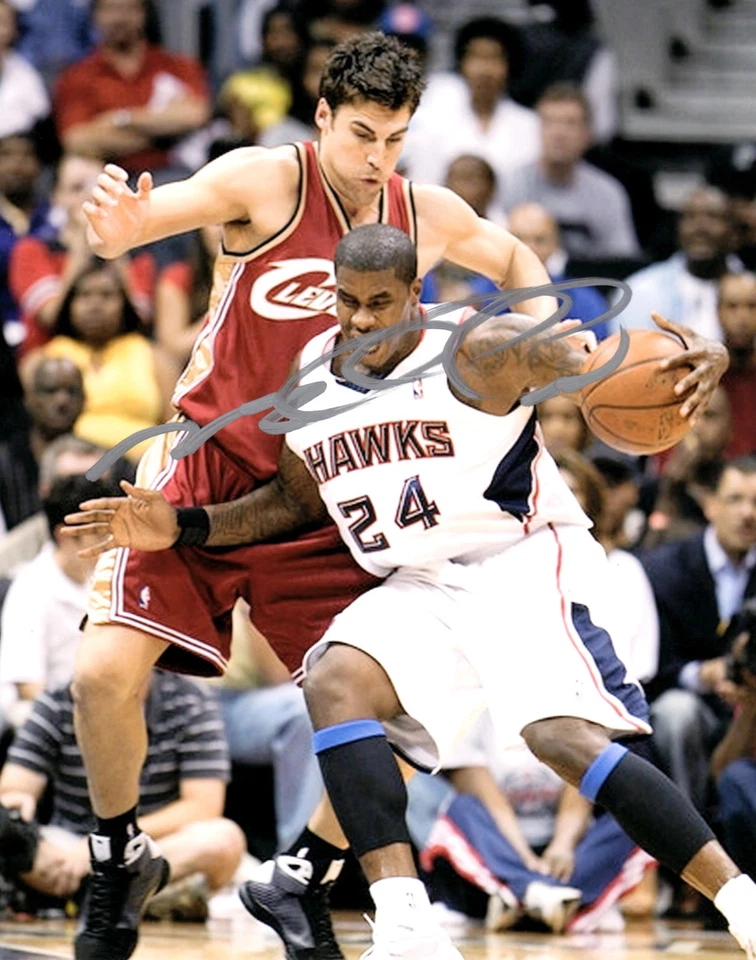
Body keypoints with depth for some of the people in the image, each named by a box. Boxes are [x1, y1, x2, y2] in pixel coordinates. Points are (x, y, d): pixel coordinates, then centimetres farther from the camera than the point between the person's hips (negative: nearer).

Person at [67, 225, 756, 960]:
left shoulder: (477, 353, -13)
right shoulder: (310, 381, 6)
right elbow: (296, 500, 22)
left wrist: (696, 358, -35)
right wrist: (184, 526, 10)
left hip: (526, 564, -6)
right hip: (425, 589, 6)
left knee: (565, 738, -26)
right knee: (334, 683, -21)